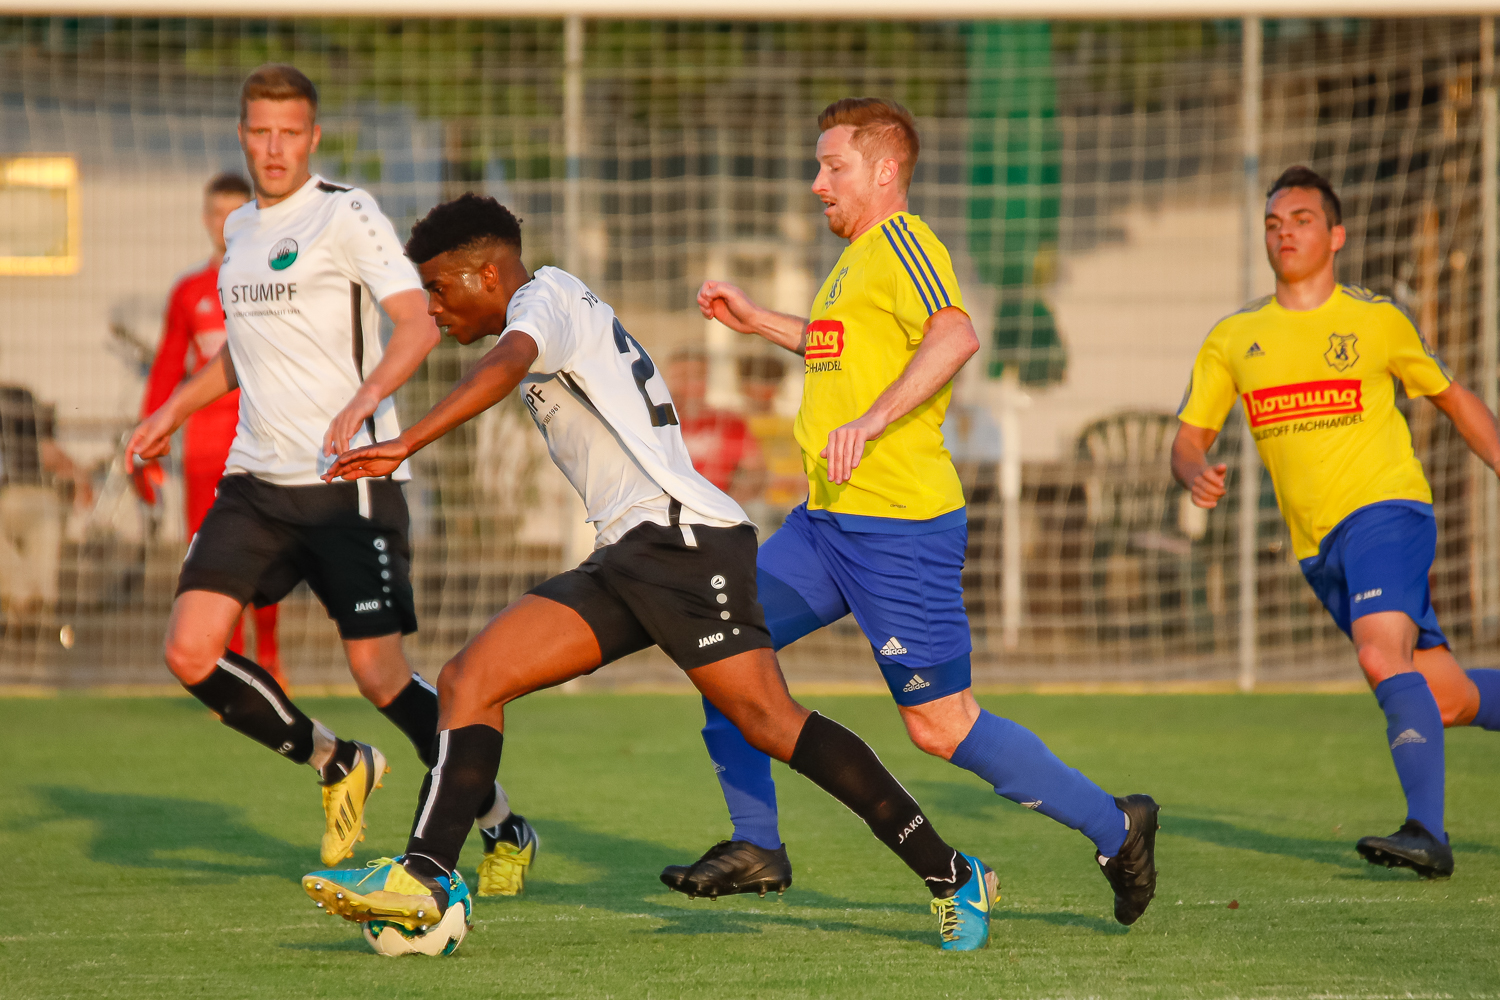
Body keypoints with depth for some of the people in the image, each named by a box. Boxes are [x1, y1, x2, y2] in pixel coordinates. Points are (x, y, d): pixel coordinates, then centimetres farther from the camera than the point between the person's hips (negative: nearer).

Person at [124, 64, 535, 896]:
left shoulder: (346, 215, -7)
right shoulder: (240, 228, 16)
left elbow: (419, 323, -18)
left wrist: (363, 400, -33)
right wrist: (174, 409, 26)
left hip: (348, 480, -7)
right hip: (256, 480, 7)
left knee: (379, 671, -11)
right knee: (190, 653, -6)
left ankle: (504, 831, 7)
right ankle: (338, 767, 16)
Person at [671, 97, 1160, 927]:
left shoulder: (898, 242, -12)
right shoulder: (855, 258, 19)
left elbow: (954, 335, -30)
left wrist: (871, 422, -39)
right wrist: (759, 323, 32)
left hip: (899, 524, -10)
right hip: (827, 520, 10)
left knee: (941, 726, -6)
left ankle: (1114, 828, 7)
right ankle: (755, 846, 7)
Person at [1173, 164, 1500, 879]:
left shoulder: (1377, 320, 3)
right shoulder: (1233, 339, 10)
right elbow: (1189, 438, 12)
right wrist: (1196, 474, -11)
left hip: (1385, 509, -4)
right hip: (1317, 546, 4)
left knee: (1381, 656, -29)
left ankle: (1427, 832, -33)